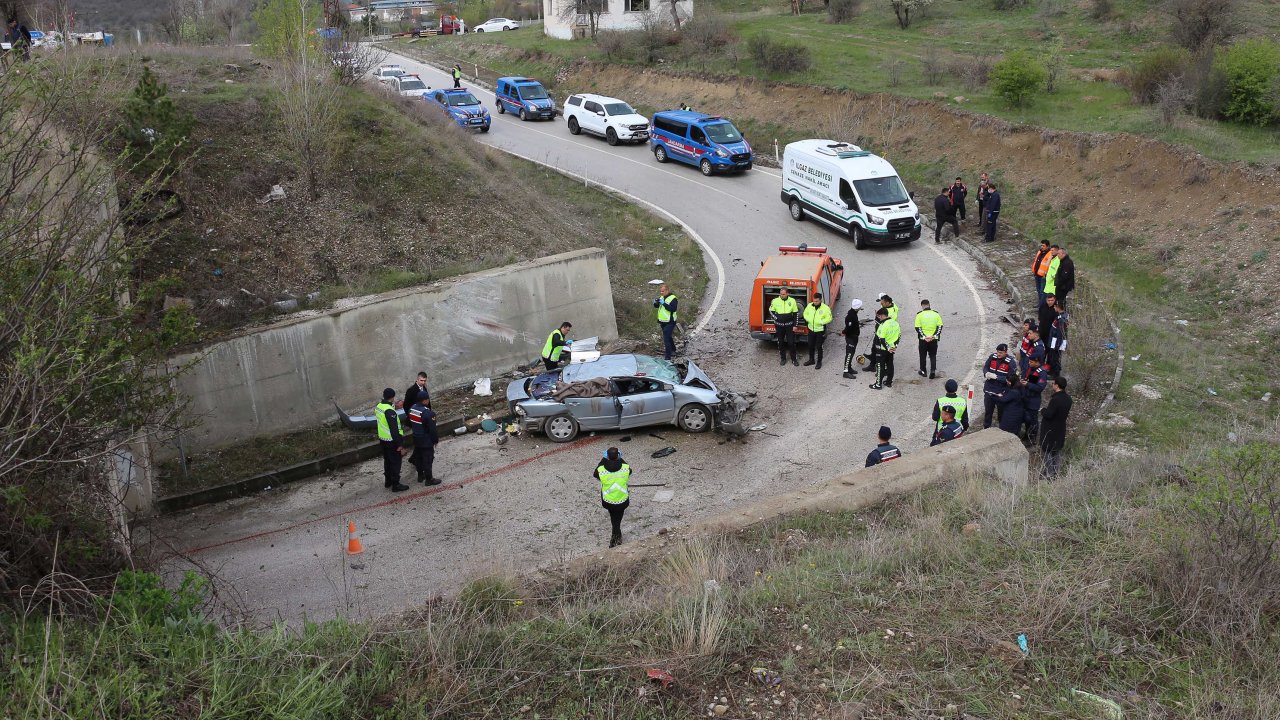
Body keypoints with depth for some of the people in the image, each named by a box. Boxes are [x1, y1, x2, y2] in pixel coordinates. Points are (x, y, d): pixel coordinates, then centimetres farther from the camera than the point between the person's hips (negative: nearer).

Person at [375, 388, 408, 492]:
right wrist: (400, 445, -20)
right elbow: (394, 429, -26)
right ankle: (395, 485, 15)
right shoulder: (390, 411, -28)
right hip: (392, 441, -9)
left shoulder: (379, 406, -1)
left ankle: (388, 481, 37)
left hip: (383, 439, 9)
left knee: (387, 461, 23)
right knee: (395, 463, 6)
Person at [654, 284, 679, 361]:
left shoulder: (673, 299, -16)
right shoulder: (661, 297, 9)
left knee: (666, 339, -13)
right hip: (663, 322, 9)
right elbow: (657, 306, 17)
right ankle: (673, 351, 42)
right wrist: (655, 303, -7)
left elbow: (673, 309, -28)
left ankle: (668, 357, -11)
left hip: (669, 322, -9)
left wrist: (664, 303, -31)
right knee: (668, 337, 23)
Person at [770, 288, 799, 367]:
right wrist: (776, 318, -10)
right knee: (781, 343, 9)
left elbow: (795, 314, 0)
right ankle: (783, 359, 24)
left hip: (789, 325, -1)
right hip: (779, 325, 1)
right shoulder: (775, 301, -8)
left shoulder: (792, 301, -7)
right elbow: (771, 311, 5)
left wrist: (795, 325, -2)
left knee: (791, 342, 1)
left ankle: (794, 359, 15)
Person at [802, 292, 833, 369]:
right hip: (811, 329, 5)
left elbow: (829, 318, -14)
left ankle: (819, 362, 20)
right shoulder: (809, 306, -3)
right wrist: (808, 319, -9)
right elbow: (805, 313, 11)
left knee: (819, 347, 6)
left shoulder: (825, 308, -16)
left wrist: (821, 322, -25)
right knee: (810, 346, 17)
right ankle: (811, 360, 36)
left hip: (820, 330, -5)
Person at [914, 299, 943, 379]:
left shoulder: (919, 315, -9)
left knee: (923, 356, 15)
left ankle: (923, 371, 24)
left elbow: (918, 328, -13)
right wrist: (935, 336, -5)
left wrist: (924, 337, -12)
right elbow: (940, 326, -3)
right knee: (933, 356, 12)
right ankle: (933, 371, 1)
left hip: (923, 339, -1)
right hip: (934, 339, 2)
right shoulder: (936, 314, -2)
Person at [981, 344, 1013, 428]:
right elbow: (985, 367, 8)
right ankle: (986, 428, 32)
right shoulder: (992, 357, -4)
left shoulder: (1010, 362, -16)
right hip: (989, 390, 4)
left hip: (1001, 392, -4)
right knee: (988, 410, 17)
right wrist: (986, 373, -15)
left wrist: (996, 377, -25)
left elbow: (1009, 379, -18)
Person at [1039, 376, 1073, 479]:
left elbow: (1048, 414, -27)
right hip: (1061, 429, 8)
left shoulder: (1055, 399, -28)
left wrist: (1043, 410, -6)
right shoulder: (1068, 398, -1)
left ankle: (1049, 474, 7)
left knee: (1047, 452, 4)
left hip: (1050, 430, -8)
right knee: (1057, 451, 20)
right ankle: (1056, 471, 29)